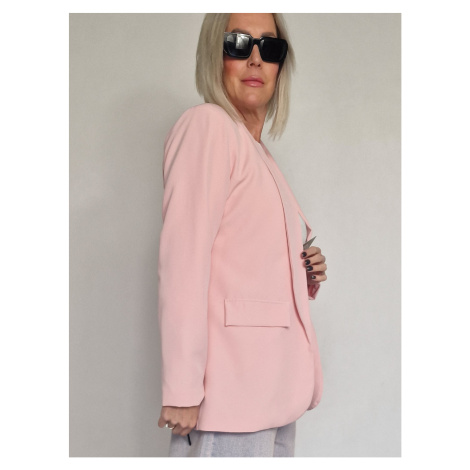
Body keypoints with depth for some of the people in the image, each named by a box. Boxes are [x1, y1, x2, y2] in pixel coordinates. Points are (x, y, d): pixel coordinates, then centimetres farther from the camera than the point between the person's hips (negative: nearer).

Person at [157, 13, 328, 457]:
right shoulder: (206, 124, -6)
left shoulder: (260, 154, 20)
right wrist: (182, 391, -21)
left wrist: (303, 279, 6)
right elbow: (182, 262, -16)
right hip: (232, 390, -8)